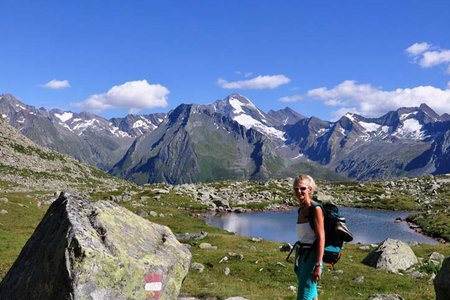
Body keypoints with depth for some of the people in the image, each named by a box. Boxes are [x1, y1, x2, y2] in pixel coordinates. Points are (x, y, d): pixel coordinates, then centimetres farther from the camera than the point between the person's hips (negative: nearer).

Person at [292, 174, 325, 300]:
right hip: (301, 255, 8)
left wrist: (318, 266, -21)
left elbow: (321, 238, -17)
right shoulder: (301, 209, 9)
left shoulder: (315, 209, -14)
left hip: (312, 256, -8)